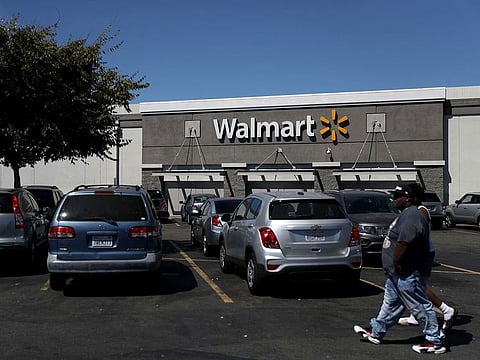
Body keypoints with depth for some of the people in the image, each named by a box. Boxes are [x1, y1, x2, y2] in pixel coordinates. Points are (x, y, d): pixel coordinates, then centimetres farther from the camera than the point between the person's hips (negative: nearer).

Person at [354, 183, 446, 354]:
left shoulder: (411, 216, -22)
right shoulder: (407, 214, 14)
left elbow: (403, 243, -33)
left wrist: (396, 262, -21)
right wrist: (396, 265, 17)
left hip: (408, 275, -11)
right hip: (399, 274, 11)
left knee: (420, 306, 0)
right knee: (391, 303, 19)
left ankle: (436, 342, 11)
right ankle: (376, 332, 31)